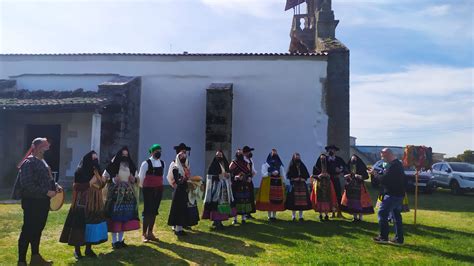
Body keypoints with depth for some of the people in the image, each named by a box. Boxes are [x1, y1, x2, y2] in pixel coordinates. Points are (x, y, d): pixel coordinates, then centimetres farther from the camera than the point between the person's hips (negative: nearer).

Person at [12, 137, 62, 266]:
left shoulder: (42, 162, 13)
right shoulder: (28, 163, -14)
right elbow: (27, 184, -21)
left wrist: (55, 186, 2)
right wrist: (46, 192, -22)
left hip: (43, 201, 9)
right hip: (32, 201, -9)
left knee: (38, 229, 16)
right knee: (27, 231, 0)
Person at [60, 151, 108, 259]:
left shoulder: (96, 171, 10)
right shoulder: (80, 172, -8)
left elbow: (100, 185, 15)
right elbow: (77, 187, -12)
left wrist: (103, 181, -4)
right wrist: (90, 183, -17)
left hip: (94, 203, 6)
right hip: (83, 203, -6)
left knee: (93, 225, 7)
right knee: (80, 225, -1)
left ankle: (88, 249, 17)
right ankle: (77, 249, 13)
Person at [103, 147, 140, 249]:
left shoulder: (131, 166, 8)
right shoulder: (113, 165, -5)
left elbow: (137, 179, 16)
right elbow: (104, 177, -3)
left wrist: (134, 180, -6)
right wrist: (113, 180, -18)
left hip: (128, 195, 4)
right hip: (115, 194, -4)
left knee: (125, 217, 7)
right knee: (115, 216, -3)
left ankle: (121, 240, 20)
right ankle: (114, 241, 9)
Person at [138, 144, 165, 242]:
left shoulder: (162, 163, 6)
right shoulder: (146, 163, -11)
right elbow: (141, 176, -2)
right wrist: (143, 187, 10)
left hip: (159, 189, 5)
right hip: (148, 189, -5)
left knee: (154, 211, 9)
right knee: (147, 211, -3)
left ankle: (150, 232, 19)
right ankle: (144, 233, 8)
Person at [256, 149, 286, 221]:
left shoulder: (280, 165, 13)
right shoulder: (266, 164, 3)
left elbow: (283, 175, 12)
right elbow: (264, 174, -6)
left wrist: (284, 183, 3)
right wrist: (271, 173, -16)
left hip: (278, 183, 3)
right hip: (269, 183, -3)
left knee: (277, 200, 1)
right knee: (269, 199, -6)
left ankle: (274, 216, 10)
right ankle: (269, 216, 2)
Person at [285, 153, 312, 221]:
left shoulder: (302, 166, 13)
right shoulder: (291, 166, 3)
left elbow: (306, 175, 12)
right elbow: (288, 175, -2)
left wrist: (303, 178, -5)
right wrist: (294, 179, -13)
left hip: (302, 185, 3)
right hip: (294, 185, -3)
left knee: (302, 200, 0)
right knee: (294, 200, -5)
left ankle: (301, 216, 8)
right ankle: (293, 216, 5)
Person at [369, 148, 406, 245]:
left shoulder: (392, 165, -20)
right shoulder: (398, 163, 14)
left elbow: (384, 179, -23)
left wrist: (376, 174, -10)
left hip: (392, 195, -10)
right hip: (399, 194, 10)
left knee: (382, 213, -3)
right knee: (397, 215, 14)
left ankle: (383, 237, 3)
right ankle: (399, 239, 19)